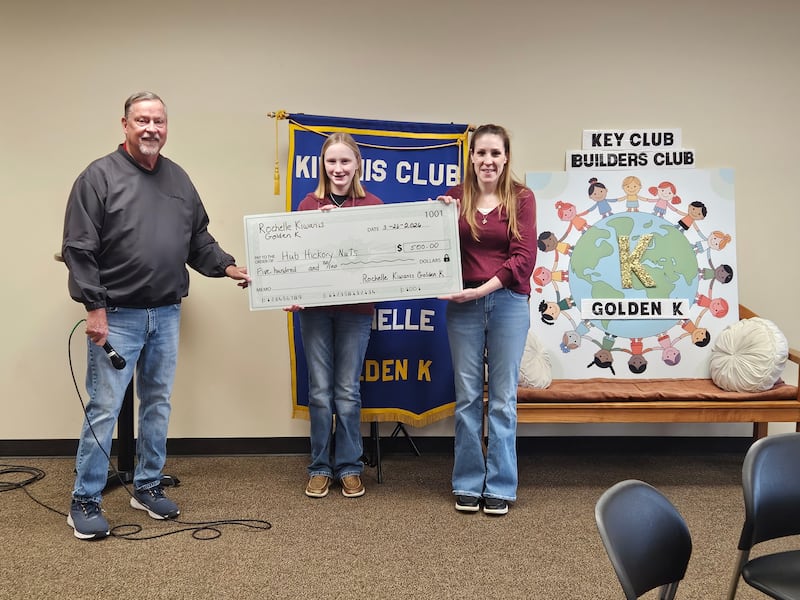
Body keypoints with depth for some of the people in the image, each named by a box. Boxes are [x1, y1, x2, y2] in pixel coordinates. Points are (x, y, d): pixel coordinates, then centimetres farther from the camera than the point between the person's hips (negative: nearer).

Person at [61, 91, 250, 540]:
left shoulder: (178, 179, 11)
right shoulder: (100, 177, -7)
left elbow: (199, 240, 17)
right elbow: (79, 250, -11)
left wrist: (228, 267, 3)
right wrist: (95, 307, -15)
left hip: (167, 315, 6)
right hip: (117, 316, -5)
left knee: (158, 403, 13)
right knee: (105, 408, -2)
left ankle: (148, 486, 27)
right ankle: (85, 501, 10)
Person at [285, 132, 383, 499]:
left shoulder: (372, 205, 1)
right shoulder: (308, 205, 3)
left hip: (355, 308, -1)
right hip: (314, 307, 1)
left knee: (348, 392, 7)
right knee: (319, 391, 7)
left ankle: (350, 468, 19)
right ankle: (320, 468, 20)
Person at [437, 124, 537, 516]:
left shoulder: (521, 198, 1)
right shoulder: (455, 197, 6)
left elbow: (524, 257, -7)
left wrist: (483, 289, -16)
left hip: (508, 303, -1)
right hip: (463, 304, 2)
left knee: (503, 398, 5)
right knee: (467, 396, 7)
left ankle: (500, 486, 15)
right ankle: (468, 485, 18)